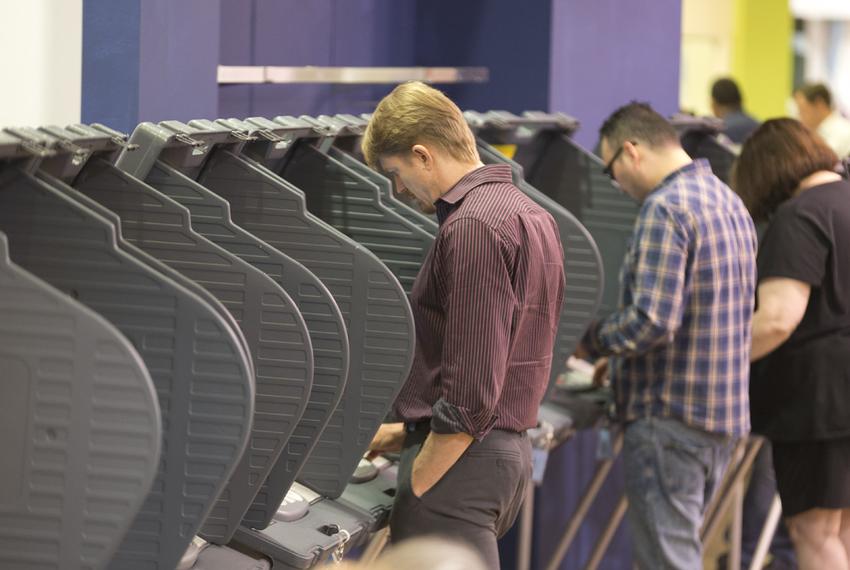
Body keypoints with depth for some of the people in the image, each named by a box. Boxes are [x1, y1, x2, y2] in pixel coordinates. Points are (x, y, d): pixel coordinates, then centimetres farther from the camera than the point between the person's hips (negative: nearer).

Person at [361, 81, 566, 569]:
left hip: (465, 461, -10)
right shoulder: (530, 214, 15)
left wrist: (416, 491, -15)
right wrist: (407, 432, 23)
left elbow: (470, 393, -21)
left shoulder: (473, 227, -16)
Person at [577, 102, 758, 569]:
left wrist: (589, 342, -9)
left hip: (670, 415, -9)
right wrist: (623, 353, 20)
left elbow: (652, 319, -25)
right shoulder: (729, 202, 13)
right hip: (725, 411, 9)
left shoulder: (665, 208, -17)